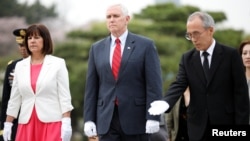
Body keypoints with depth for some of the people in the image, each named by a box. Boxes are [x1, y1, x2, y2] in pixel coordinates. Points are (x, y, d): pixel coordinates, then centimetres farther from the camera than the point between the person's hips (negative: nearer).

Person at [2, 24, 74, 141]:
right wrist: (8, 124, 11)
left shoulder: (58, 64, 2)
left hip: (51, 123, -3)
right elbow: (14, 99, 15)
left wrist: (66, 123, -11)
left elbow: (64, 96, -3)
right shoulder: (20, 66, 12)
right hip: (27, 124, 4)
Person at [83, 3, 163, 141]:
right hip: (106, 119, 3)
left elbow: (154, 84, -5)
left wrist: (153, 117, -13)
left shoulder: (145, 45, 0)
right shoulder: (97, 48, 11)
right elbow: (91, 87, 9)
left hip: (136, 118, -2)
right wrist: (89, 119, 2)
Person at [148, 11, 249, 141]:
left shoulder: (231, 55, -3)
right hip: (198, 126, 3)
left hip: (225, 125, -3)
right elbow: (179, 84, -5)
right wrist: (166, 102, -27)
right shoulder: (187, 58, 7)